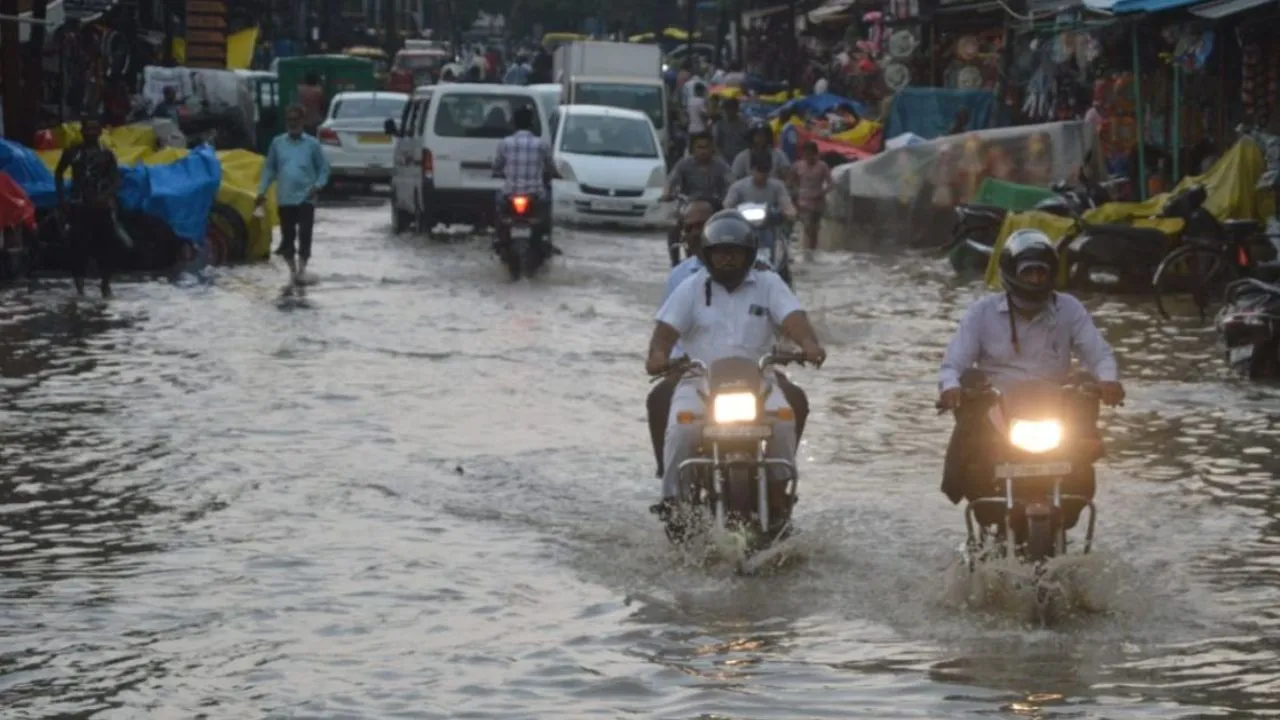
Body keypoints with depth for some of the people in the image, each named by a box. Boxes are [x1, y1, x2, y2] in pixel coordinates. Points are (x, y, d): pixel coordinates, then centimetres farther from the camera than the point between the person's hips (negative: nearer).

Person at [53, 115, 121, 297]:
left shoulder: (106, 154, 3)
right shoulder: (72, 152, 4)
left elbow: (116, 180, -1)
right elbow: (58, 174, 13)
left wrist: (106, 196, -20)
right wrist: (62, 199, 2)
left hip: (101, 206, 0)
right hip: (79, 206, 0)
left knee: (106, 244, -1)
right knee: (79, 244, -7)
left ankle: (106, 283, 9)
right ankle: (79, 283, -1)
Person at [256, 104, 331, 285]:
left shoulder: (312, 144, 0)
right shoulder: (277, 143, 5)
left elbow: (323, 168, 4)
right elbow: (269, 168, 10)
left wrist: (318, 186, -11)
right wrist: (262, 190, 3)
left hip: (305, 198, -3)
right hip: (285, 198, 3)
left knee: (305, 234, -10)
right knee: (287, 235, 9)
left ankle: (301, 267, -7)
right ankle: (292, 268, 22)